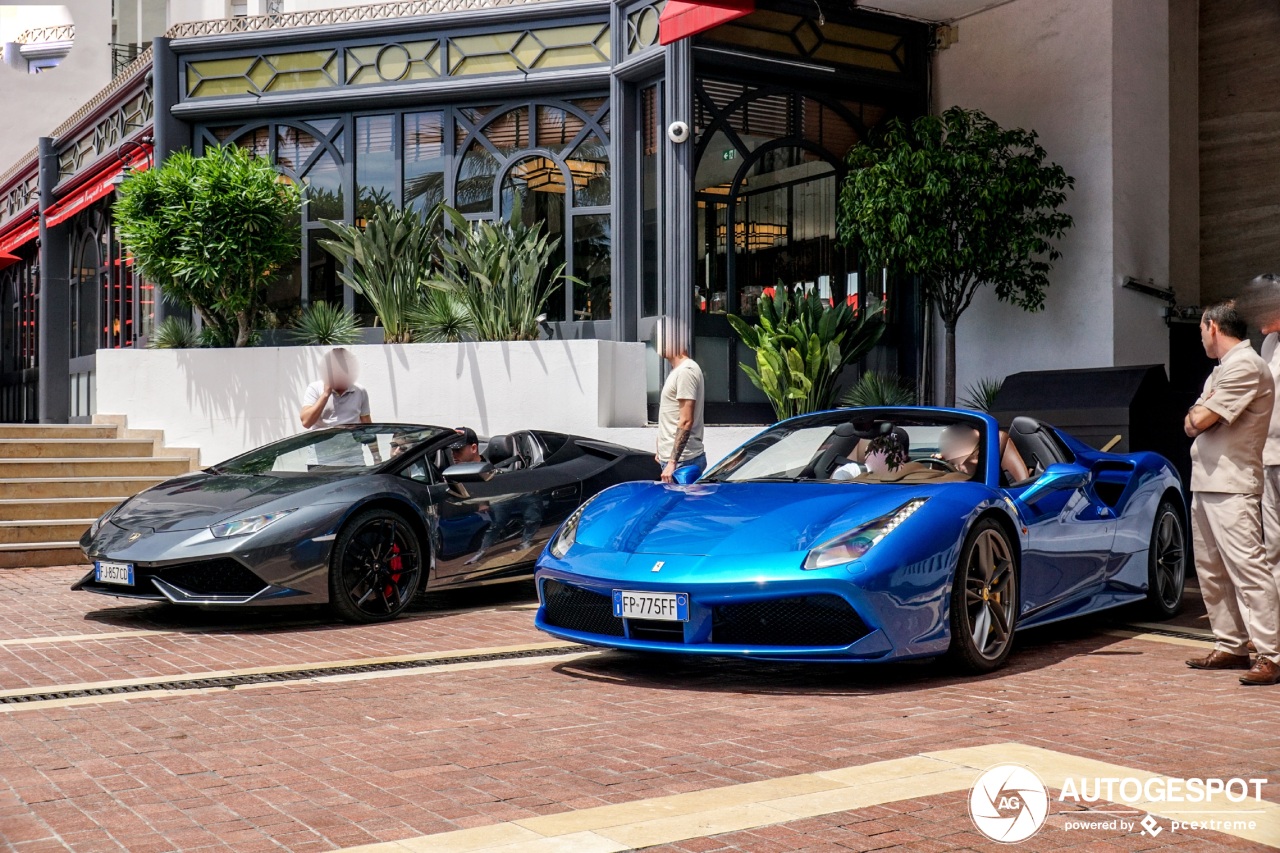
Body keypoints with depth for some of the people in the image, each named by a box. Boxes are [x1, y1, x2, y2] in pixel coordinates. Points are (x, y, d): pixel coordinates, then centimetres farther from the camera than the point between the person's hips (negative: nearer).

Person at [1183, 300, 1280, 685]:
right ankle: (1230, 646, 17)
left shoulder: (1245, 366, -12)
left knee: (1247, 567, -15)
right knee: (1211, 570, 12)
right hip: (1205, 481, 11)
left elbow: (1198, 420, -18)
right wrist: (1199, 414, -5)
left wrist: (1199, 412, 3)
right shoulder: (1221, 370, 22)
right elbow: (1192, 424, 16)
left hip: (1232, 485, -11)